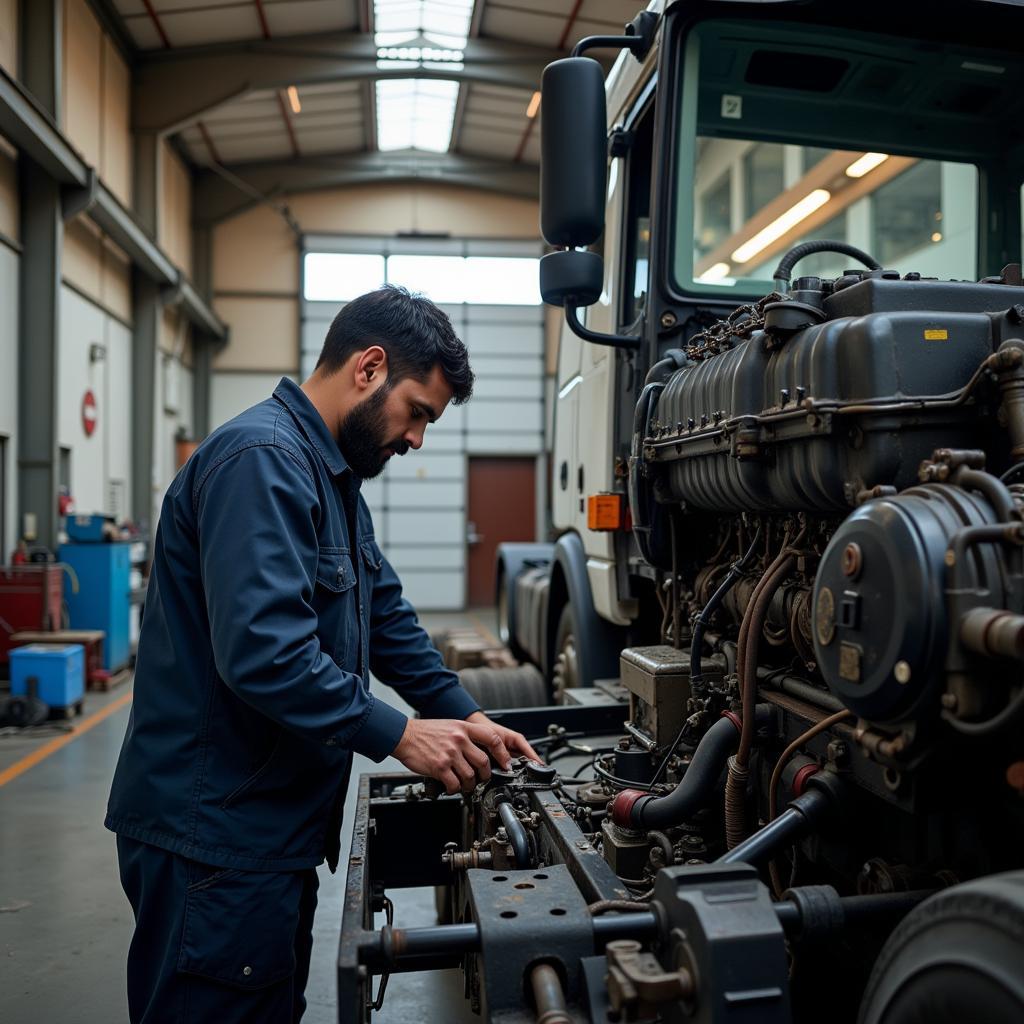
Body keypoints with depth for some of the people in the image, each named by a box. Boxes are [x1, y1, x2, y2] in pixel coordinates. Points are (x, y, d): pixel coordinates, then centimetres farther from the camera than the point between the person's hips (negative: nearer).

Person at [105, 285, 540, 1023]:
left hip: (274, 824, 10)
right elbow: (262, 651, -30)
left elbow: (386, 613, 16)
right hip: (214, 833, -10)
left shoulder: (334, 476, 14)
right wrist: (399, 735, -22)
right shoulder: (263, 461, -21)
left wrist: (465, 717, 7)